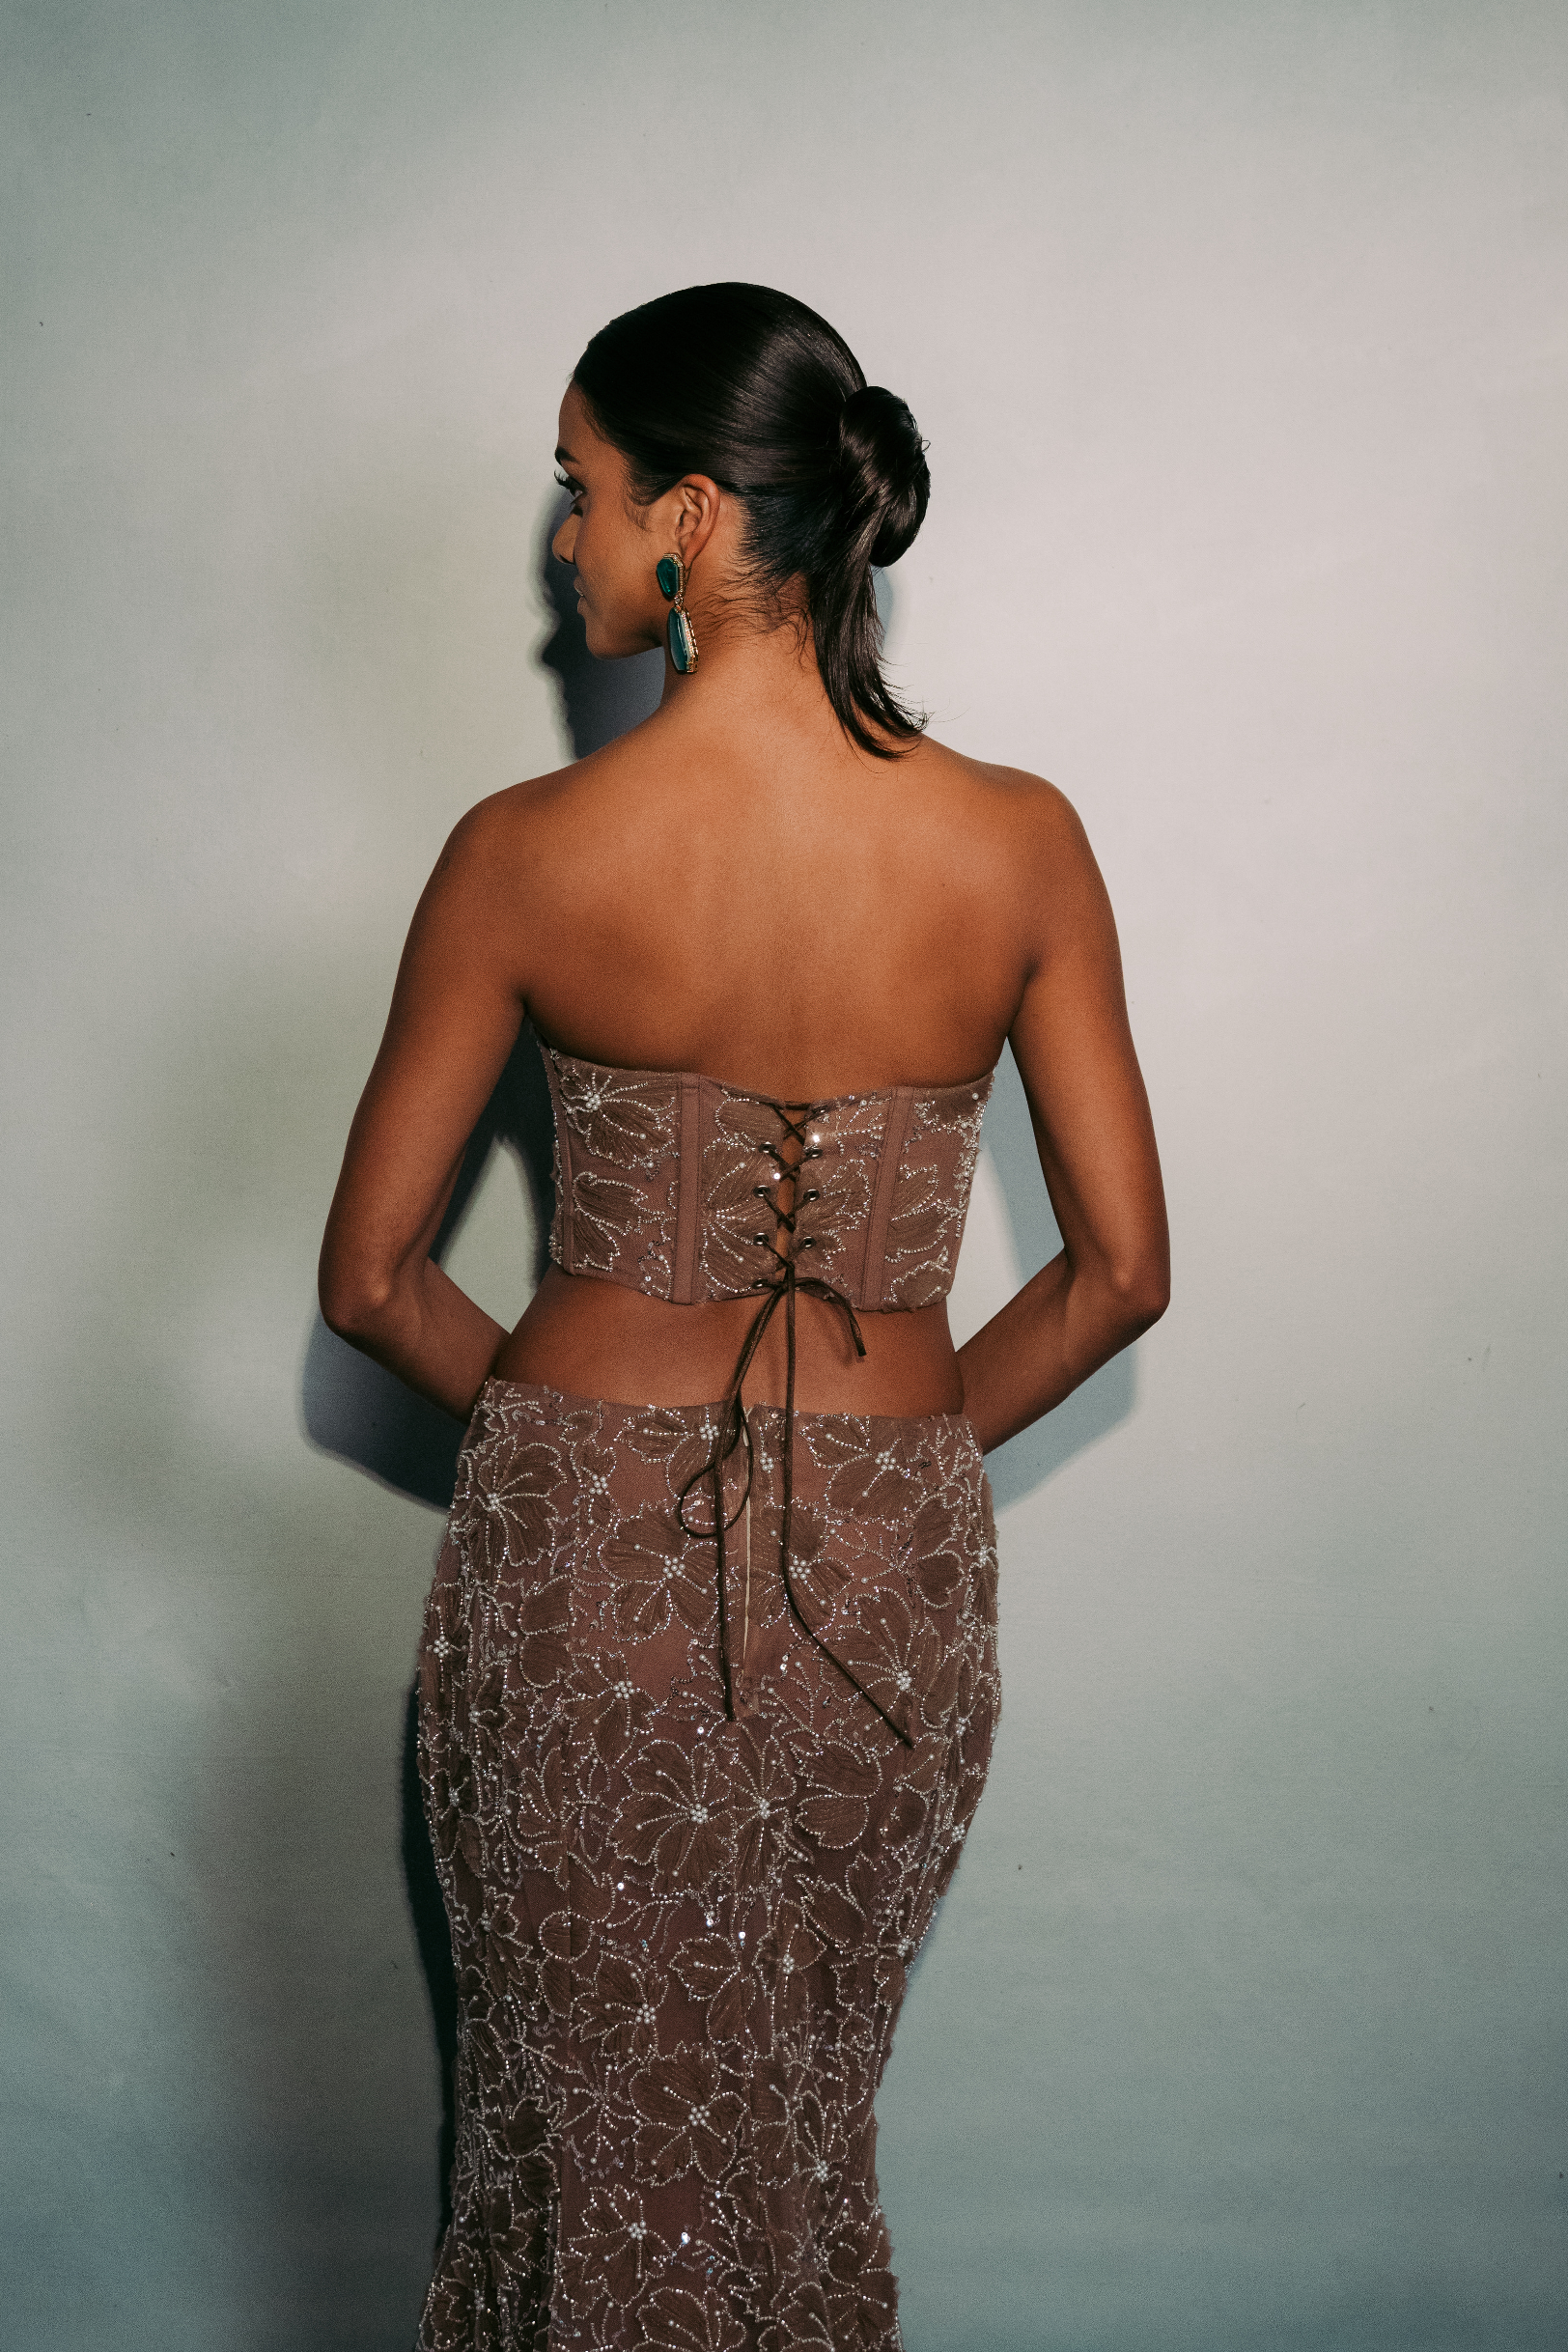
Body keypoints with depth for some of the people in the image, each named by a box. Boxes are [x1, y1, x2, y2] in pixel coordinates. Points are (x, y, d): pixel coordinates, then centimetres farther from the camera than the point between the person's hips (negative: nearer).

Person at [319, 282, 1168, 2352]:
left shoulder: (525, 855, -14)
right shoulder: (1021, 845, -10)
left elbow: (371, 1280, -6)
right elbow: (1122, 1274, -4)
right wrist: (904, 1444, 10)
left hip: (580, 1551, -2)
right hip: (888, 1570, 2)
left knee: (590, 2102, 19)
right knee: (803, 2105, 23)